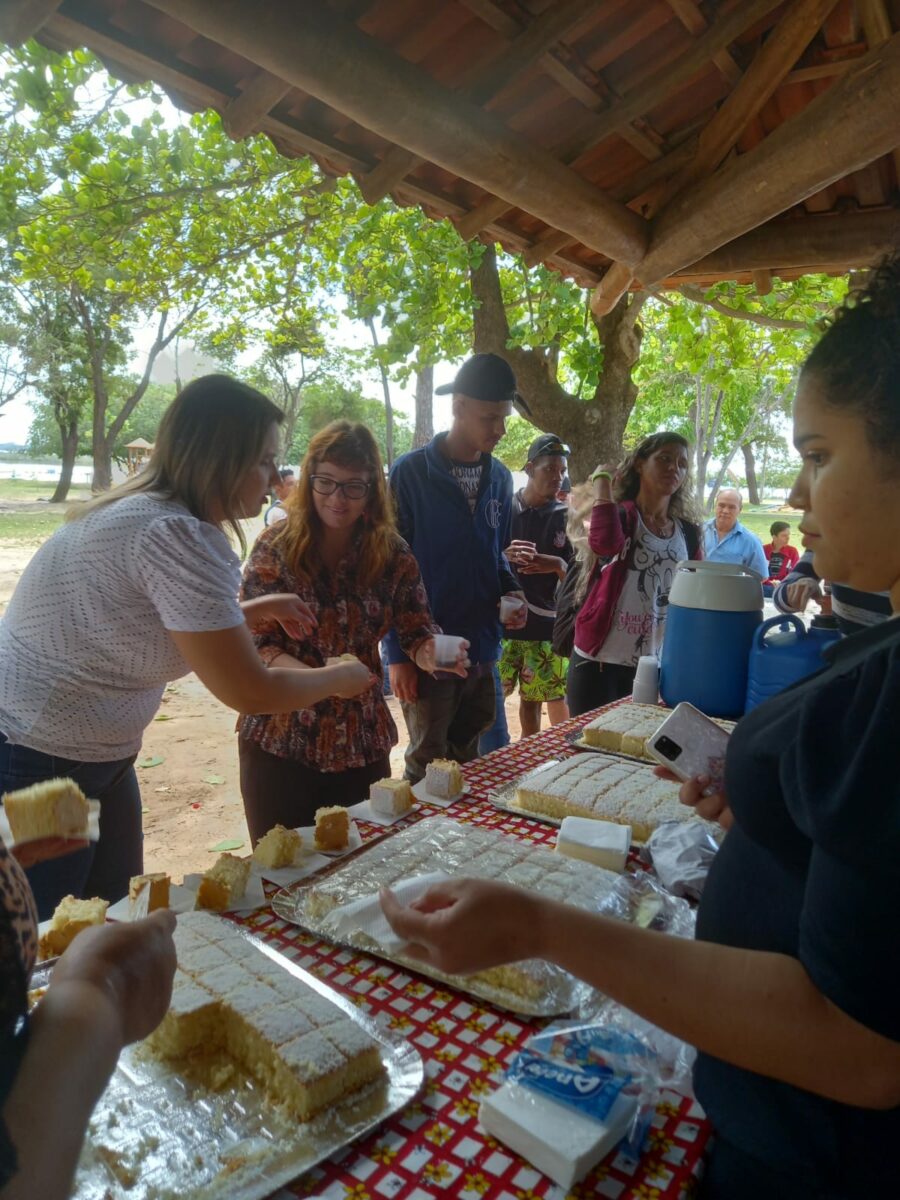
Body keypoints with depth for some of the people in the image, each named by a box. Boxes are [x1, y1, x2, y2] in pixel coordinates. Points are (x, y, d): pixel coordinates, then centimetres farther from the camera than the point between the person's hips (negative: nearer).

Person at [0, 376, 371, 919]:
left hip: (94, 755, 9)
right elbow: (247, 692, -23)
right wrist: (340, 678, -6)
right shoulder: (178, 538, -27)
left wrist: (257, 609, 7)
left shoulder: (146, 509, 2)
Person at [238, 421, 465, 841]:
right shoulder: (275, 548, -9)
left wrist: (435, 653, -26)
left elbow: (418, 635, -2)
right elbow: (256, 644, -11)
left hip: (363, 744, 2)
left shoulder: (393, 555, -3)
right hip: (280, 742, -2)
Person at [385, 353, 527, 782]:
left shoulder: (499, 478, 7)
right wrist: (398, 654, -9)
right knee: (427, 769, 5)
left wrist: (510, 593, -3)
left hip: (482, 651, 5)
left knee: (466, 762, 17)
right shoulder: (410, 473, -10)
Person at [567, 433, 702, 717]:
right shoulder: (621, 514, -5)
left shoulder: (688, 533, 9)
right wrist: (603, 482, -17)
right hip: (600, 661, -4)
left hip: (656, 666, 5)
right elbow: (604, 544, -29)